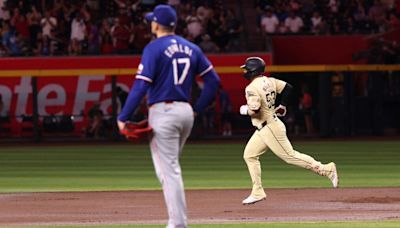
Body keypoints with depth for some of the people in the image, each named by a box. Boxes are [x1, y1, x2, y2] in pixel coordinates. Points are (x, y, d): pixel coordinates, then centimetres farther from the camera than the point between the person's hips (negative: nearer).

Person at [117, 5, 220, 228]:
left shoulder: (154, 48, -8)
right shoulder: (192, 49, 11)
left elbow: (141, 85, -16)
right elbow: (213, 80, 10)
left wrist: (123, 117, -13)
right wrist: (198, 108, 15)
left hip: (163, 112, -7)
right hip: (186, 113, 7)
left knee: (169, 170, -6)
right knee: (168, 168, 19)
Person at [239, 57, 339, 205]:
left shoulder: (252, 88, -20)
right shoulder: (269, 81, 7)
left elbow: (255, 109, -31)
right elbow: (287, 87, 13)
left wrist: (245, 110, -9)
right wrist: (283, 105, 22)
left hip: (270, 128, -10)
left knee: (290, 156, -4)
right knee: (249, 155, 12)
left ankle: (326, 169, -1)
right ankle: (257, 193, 12)